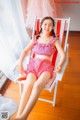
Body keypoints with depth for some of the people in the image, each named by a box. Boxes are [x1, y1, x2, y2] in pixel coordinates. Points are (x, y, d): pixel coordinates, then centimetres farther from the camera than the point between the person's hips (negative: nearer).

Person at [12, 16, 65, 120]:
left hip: (46, 65, -2)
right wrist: (20, 64, -1)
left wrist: (60, 65, -21)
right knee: (28, 85, -28)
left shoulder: (54, 40, 11)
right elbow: (25, 51, 14)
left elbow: (63, 55, 0)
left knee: (38, 85, -33)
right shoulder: (36, 38, 17)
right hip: (33, 63, 2)